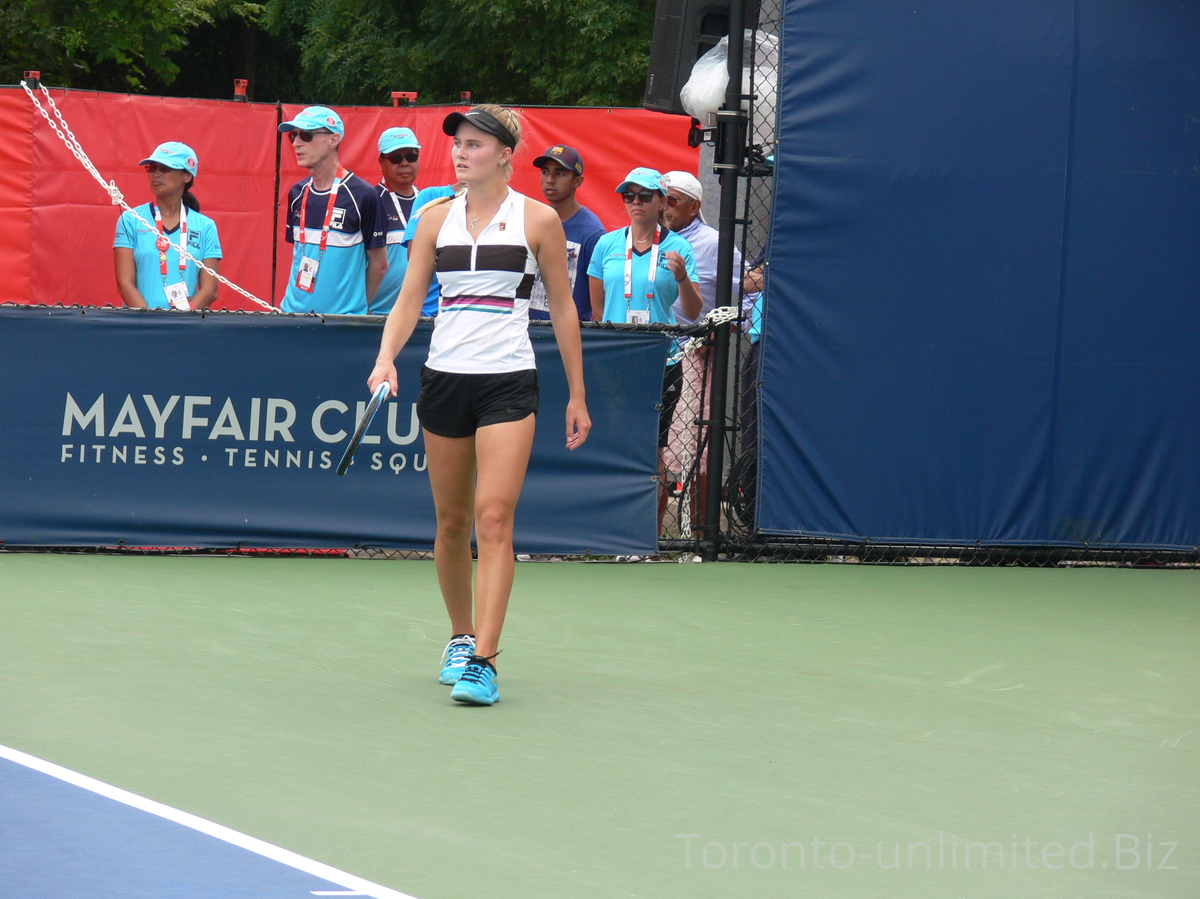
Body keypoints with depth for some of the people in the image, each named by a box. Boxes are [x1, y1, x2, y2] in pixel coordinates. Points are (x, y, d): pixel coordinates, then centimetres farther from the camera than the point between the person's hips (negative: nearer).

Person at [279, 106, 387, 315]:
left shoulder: (362, 195, -9)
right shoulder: (297, 193, 8)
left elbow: (379, 264, -3)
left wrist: (357, 307, 2)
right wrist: (291, 302, 6)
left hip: (342, 318, -5)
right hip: (294, 312, 5)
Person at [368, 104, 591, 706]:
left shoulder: (538, 221, 1)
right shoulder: (436, 218, 8)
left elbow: (563, 308, 7)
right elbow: (409, 299, 7)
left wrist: (577, 395, 7)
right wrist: (386, 358, -11)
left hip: (508, 383, -3)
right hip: (443, 378, 3)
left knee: (493, 517, -15)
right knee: (451, 522, 10)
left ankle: (483, 660, -18)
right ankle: (461, 638, 28)